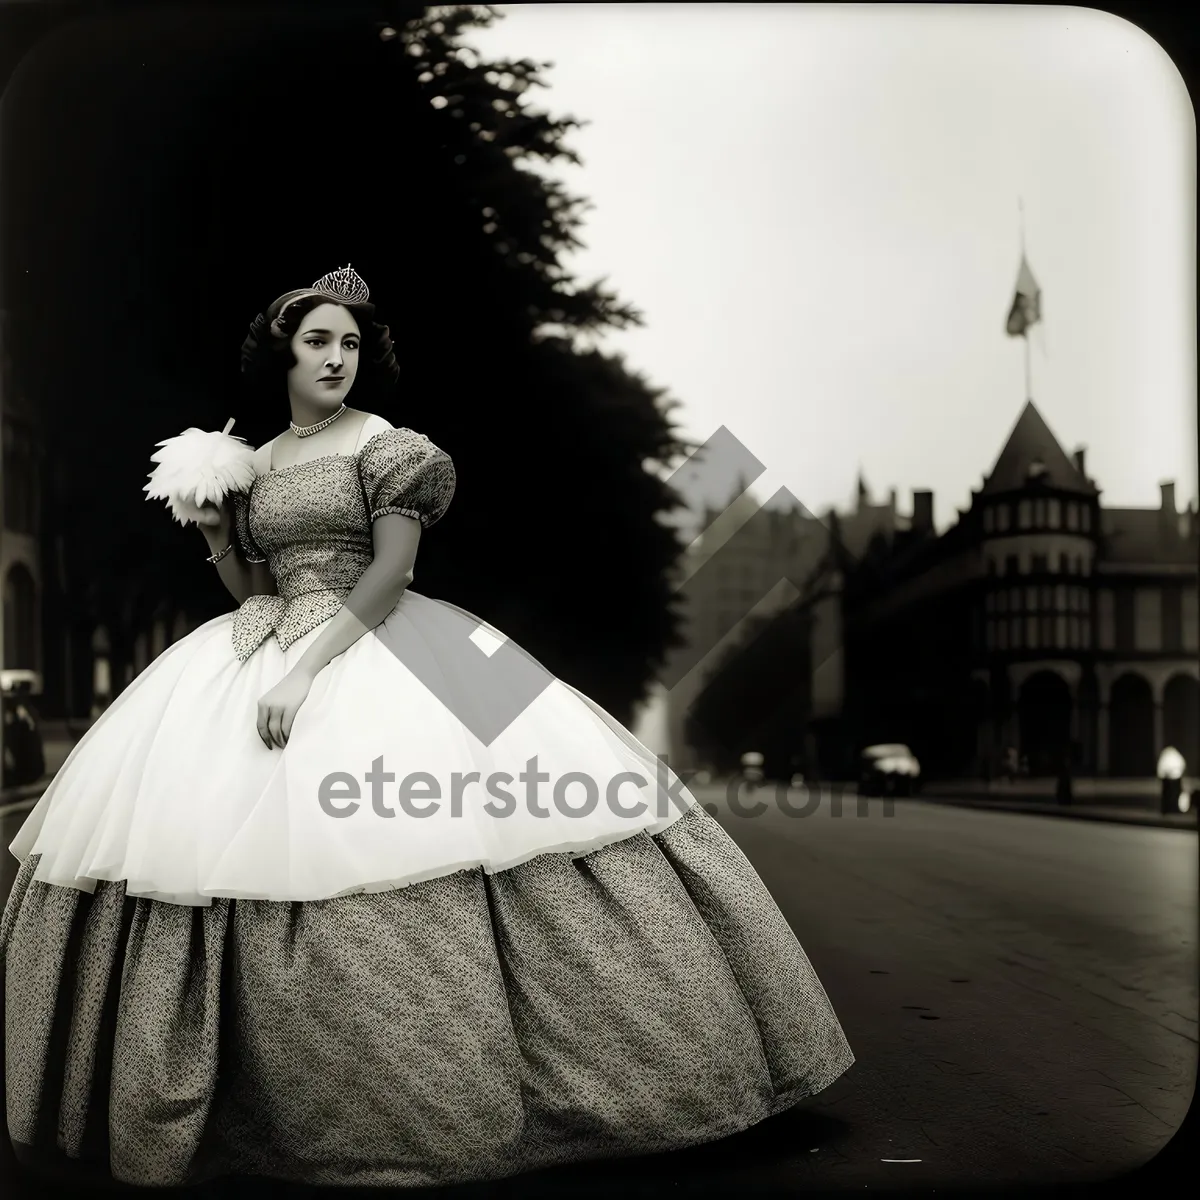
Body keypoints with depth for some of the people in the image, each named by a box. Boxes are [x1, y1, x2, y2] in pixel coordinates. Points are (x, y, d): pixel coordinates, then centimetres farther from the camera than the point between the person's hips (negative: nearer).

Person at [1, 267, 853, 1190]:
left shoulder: (383, 444, 0)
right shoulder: (250, 465, 16)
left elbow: (391, 569, -10)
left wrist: (308, 672, -18)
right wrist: (213, 534, 1)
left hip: (376, 650, -5)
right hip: (260, 657, 5)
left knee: (393, 840, -19)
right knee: (202, 828, -4)